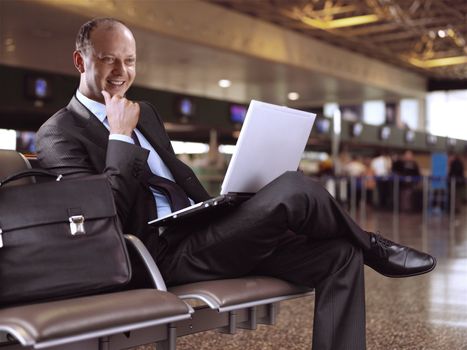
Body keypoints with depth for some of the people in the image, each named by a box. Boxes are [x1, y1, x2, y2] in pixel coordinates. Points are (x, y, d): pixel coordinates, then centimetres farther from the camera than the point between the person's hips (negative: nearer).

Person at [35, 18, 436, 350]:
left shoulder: (143, 111, 19)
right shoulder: (59, 134, -5)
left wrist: (217, 212, 9)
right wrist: (121, 137, -13)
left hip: (200, 231, 9)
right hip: (166, 251, -9)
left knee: (340, 254, -6)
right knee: (293, 188, -25)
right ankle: (372, 246, 4)